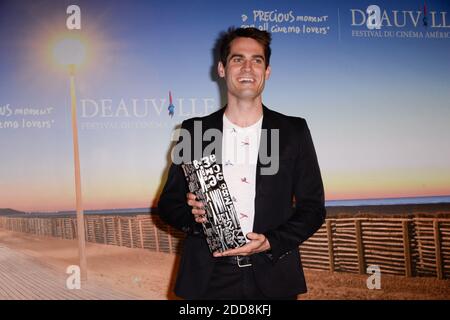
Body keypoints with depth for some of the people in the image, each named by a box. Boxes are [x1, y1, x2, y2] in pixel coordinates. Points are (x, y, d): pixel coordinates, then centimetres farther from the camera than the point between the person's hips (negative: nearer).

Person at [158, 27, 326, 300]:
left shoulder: (294, 131, 1)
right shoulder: (194, 131, 2)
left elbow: (312, 208, 1)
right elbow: (168, 203, 5)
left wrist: (271, 243, -14)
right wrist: (193, 215, -16)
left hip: (272, 278, 0)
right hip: (209, 279, 0)